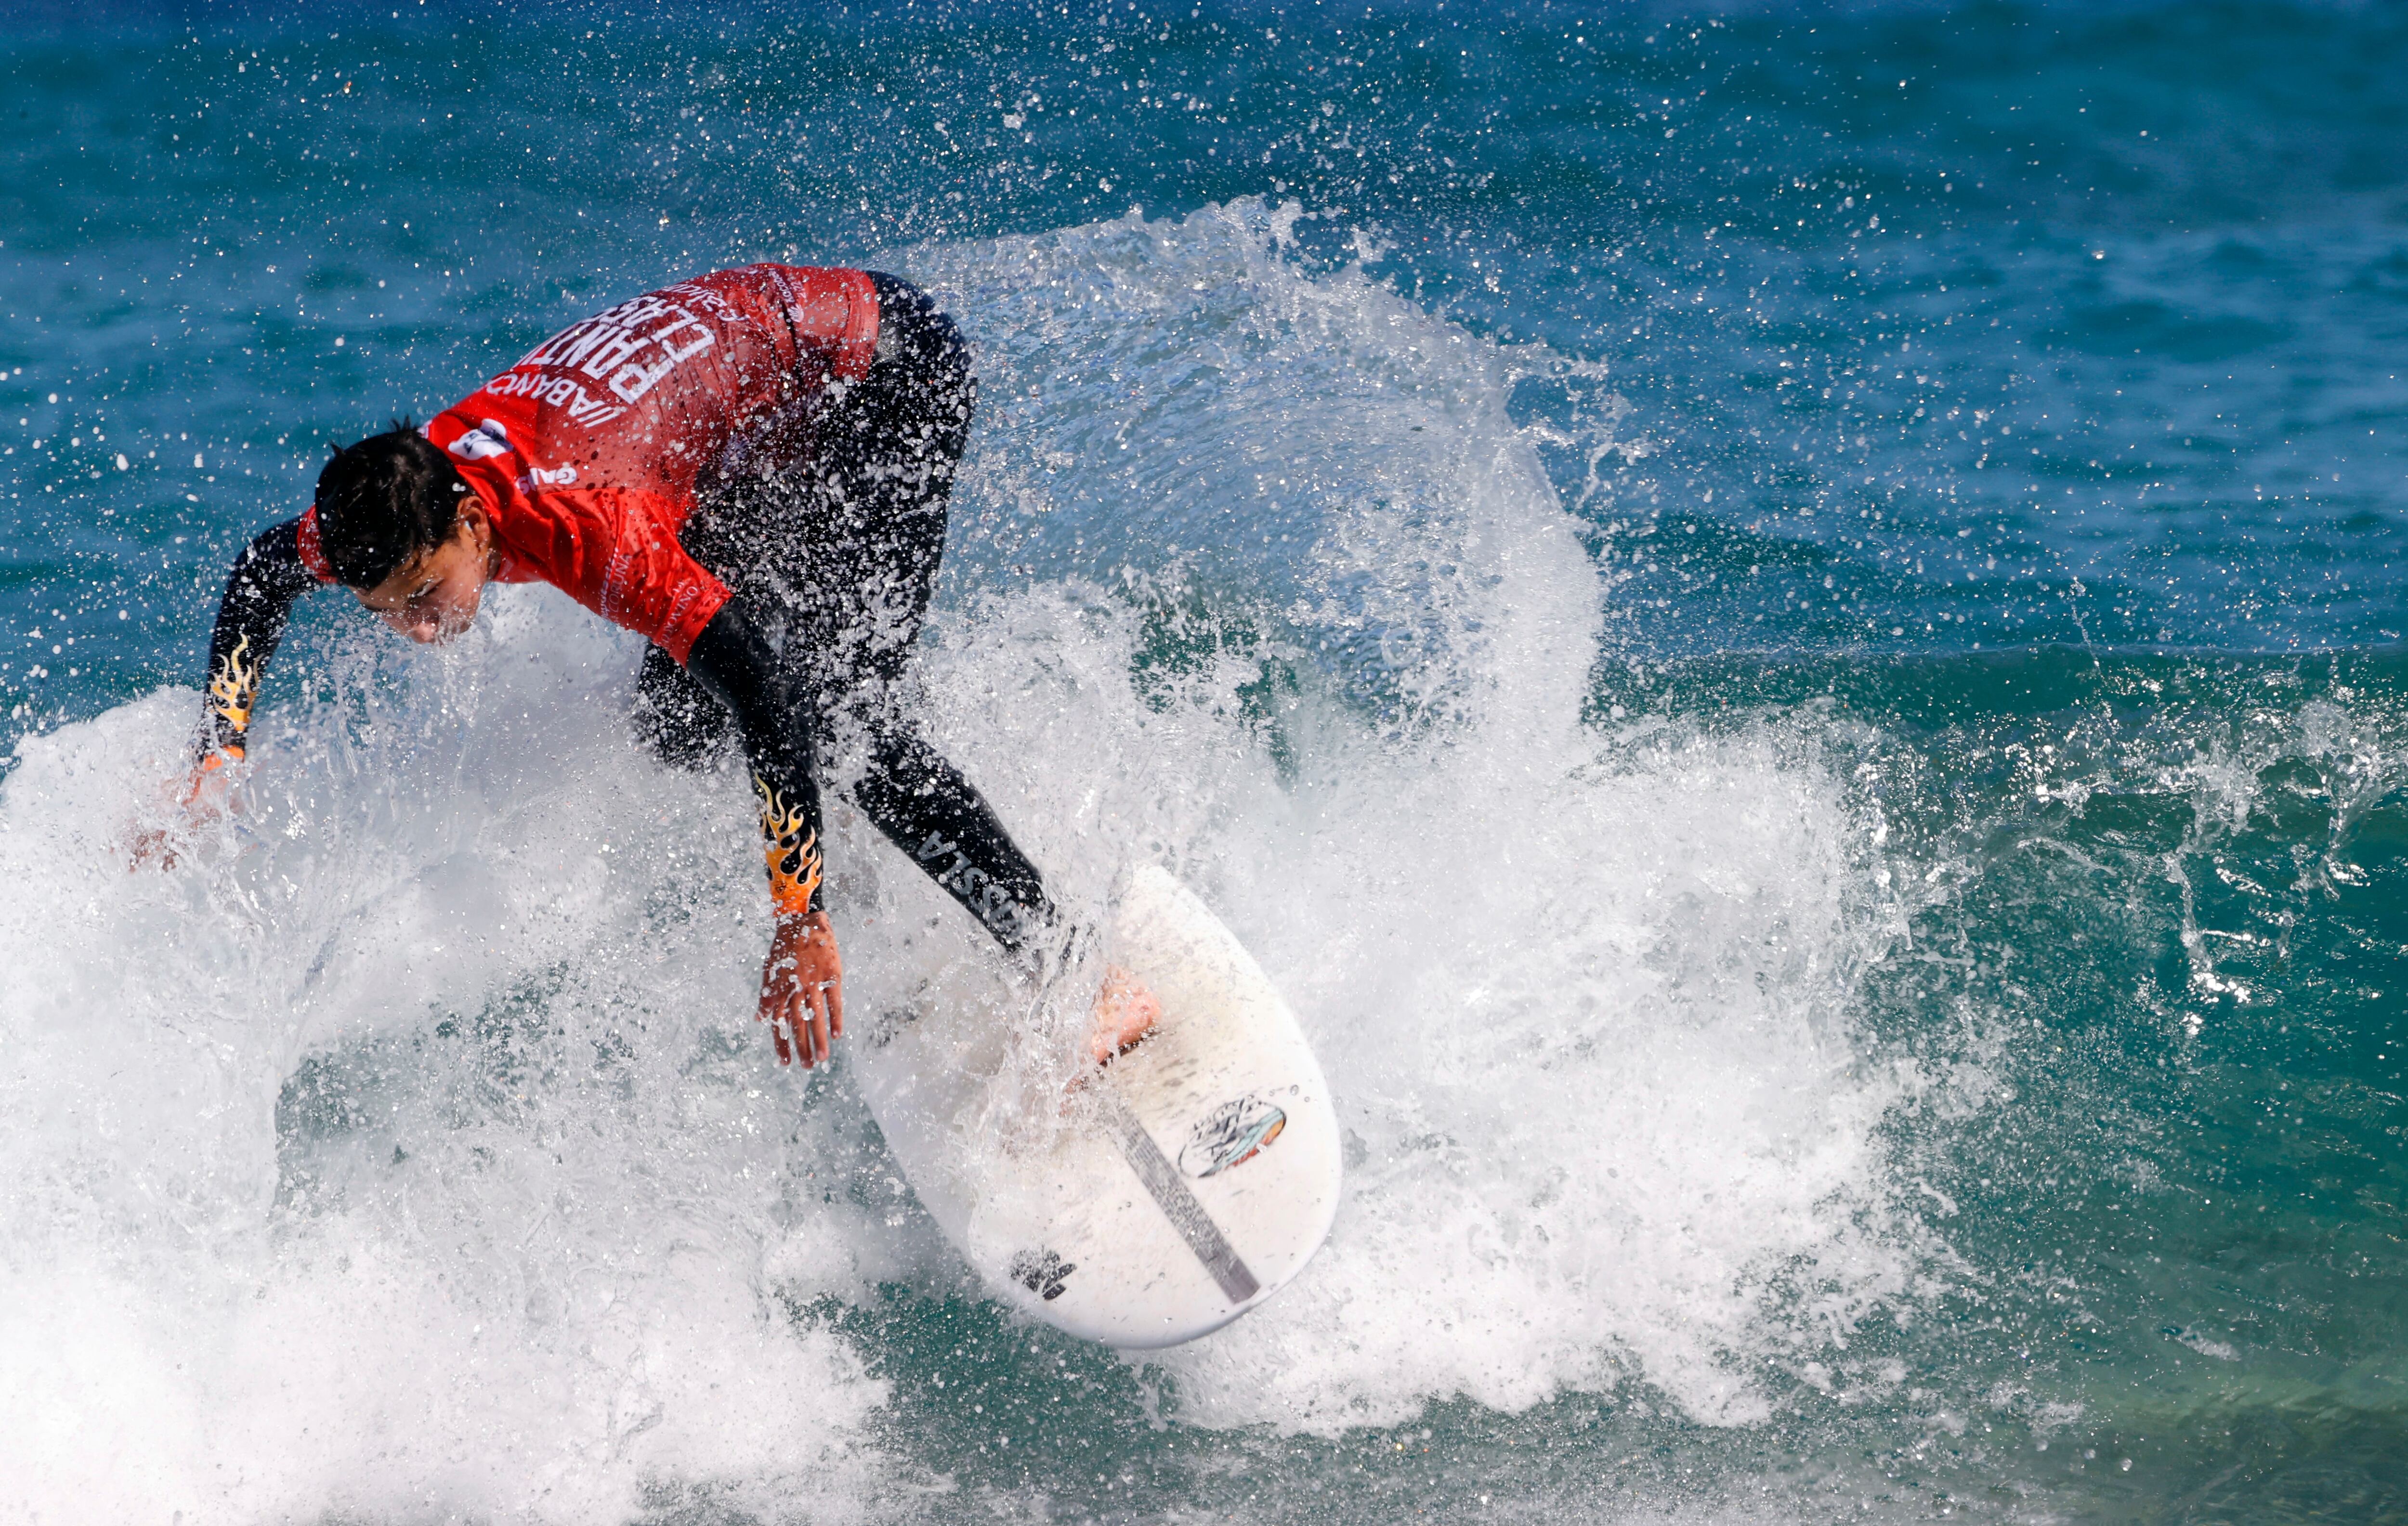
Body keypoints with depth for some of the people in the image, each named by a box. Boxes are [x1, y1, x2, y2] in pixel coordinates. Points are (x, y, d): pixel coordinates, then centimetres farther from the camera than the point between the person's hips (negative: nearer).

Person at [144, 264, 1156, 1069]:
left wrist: (801, 924, -42)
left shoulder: (577, 525, -37)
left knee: (840, 709, -22)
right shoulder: (395, 504, -16)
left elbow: (766, 690, -41)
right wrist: (215, 760, -3)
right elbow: (264, 572, 6)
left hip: (891, 369, -8)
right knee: (678, 727, 3)